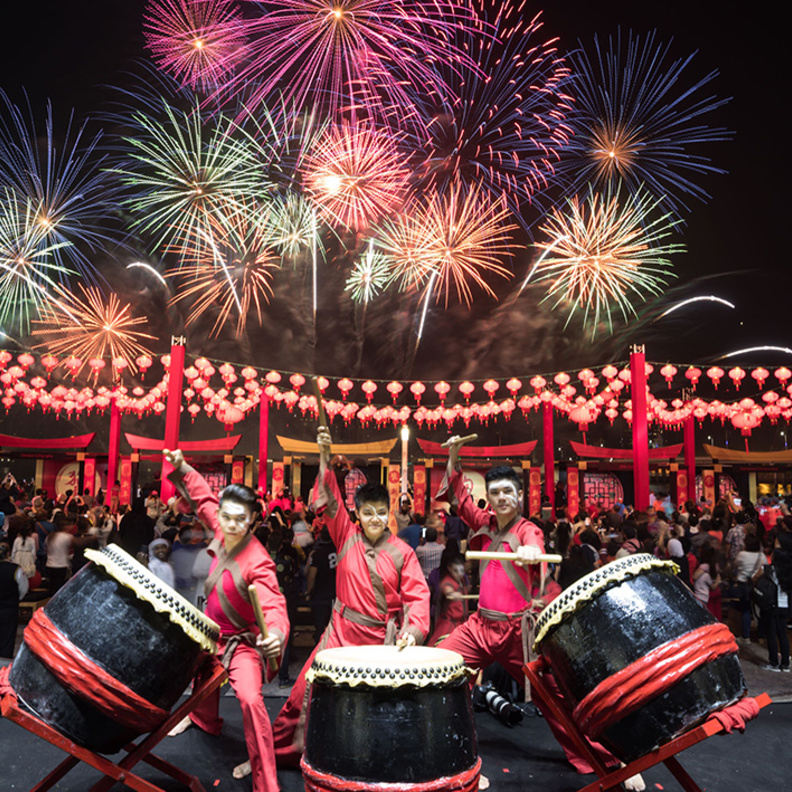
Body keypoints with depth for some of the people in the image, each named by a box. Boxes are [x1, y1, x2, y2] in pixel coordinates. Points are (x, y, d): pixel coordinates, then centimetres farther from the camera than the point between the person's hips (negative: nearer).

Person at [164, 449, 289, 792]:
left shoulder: (257, 562, -32)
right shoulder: (222, 532, -14)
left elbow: (273, 604, -42)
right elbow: (203, 499, 3)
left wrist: (276, 632, -62)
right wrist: (182, 468, -7)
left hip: (241, 642, -8)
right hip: (211, 634, 8)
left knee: (250, 699, -27)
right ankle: (203, 718, 67)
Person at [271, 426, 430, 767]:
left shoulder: (402, 552, -5)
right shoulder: (347, 536, -1)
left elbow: (417, 595, -7)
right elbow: (330, 499, -9)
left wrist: (413, 629, -24)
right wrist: (325, 457, -19)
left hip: (384, 637, -1)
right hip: (342, 630, 1)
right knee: (307, 690, 2)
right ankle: (273, 753, 20)